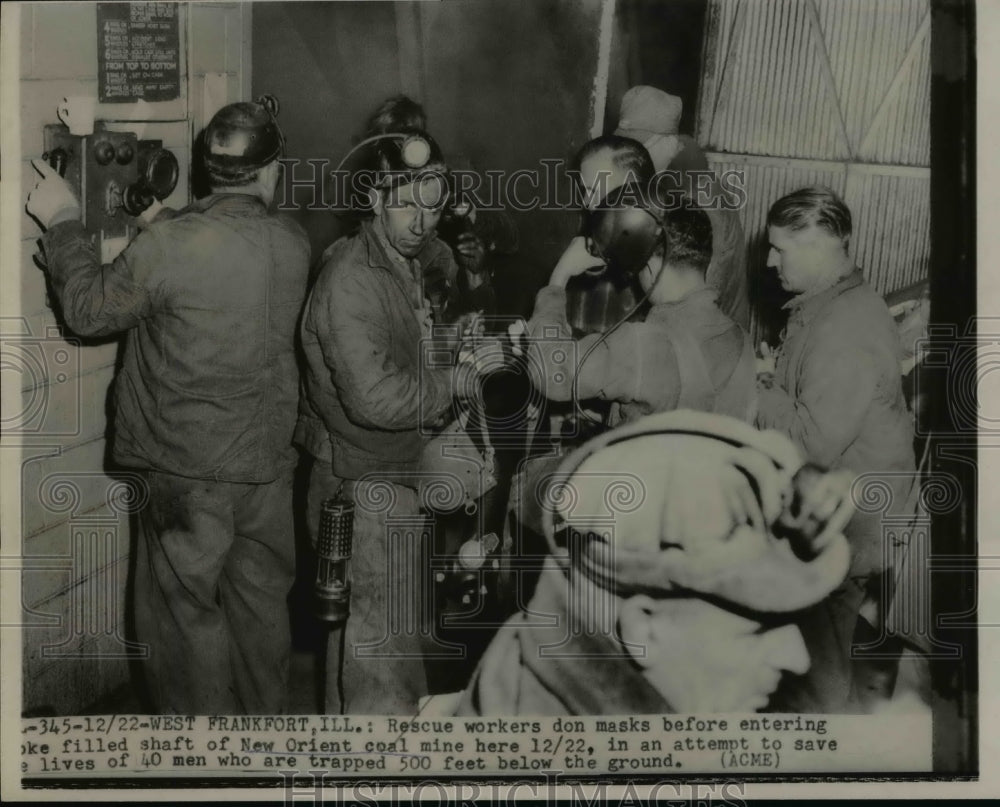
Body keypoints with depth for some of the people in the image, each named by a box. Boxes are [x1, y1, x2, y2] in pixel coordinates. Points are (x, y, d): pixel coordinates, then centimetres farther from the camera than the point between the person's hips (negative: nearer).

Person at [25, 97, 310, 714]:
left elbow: (90, 310, -7)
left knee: (188, 615, 12)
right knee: (263, 601, 20)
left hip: (189, 472, -5)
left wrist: (63, 222, 5)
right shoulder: (295, 245, -6)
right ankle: (267, 719, 36)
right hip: (268, 462, 5)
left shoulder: (172, 244, -21)